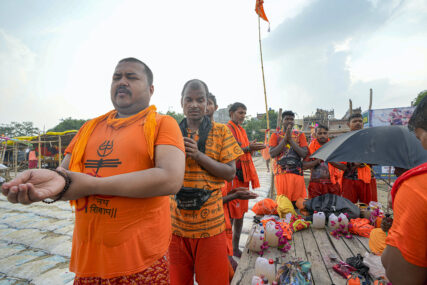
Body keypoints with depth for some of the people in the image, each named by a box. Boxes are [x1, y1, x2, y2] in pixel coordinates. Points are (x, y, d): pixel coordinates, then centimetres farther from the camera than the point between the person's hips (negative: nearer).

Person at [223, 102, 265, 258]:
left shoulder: (242, 130, 20)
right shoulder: (227, 129, -8)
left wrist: (253, 147, 2)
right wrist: (248, 148, -23)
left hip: (243, 175, 9)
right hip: (233, 176, -9)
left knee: (241, 213, 13)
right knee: (231, 214, -2)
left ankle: (236, 247, 26)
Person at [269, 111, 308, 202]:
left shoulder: (300, 135, 10)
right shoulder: (276, 135, 7)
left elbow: (304, 154, -2)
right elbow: (272, 154, -7)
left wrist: (291, 140, -9)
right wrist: (285, 139, -10)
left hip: (297, 172, 2)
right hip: (281, 172, -1)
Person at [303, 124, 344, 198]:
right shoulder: (311, 147, 5)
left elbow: (343, 166, 1)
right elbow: (304, 166, -3)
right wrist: (317, 161, -15)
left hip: (332, 183, 1)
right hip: (316, 184, 0)